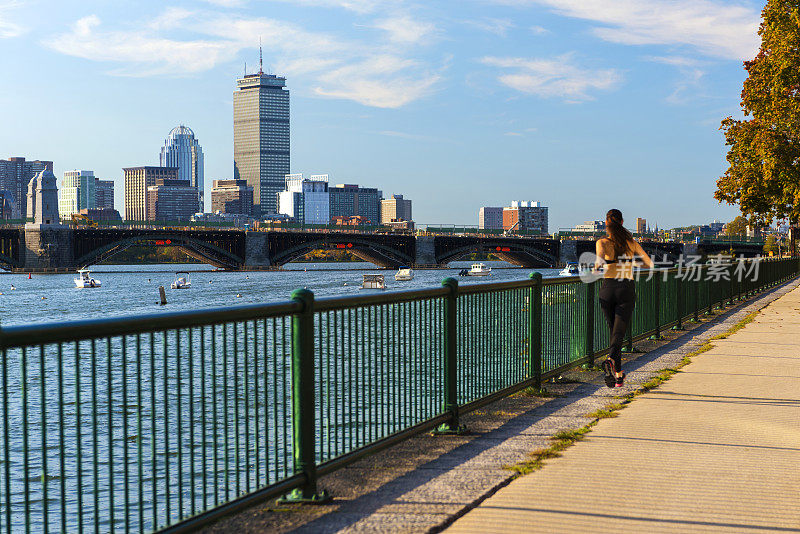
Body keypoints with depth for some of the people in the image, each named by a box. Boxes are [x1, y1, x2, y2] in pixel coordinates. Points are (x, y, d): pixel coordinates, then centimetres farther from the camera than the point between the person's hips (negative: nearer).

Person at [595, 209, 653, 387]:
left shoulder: (602, 242, 0)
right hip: (627, 289, -1)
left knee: (614, 331, 15)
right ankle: (611, 360, -39)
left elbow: (600, 258, -22)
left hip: (607, 288, 1)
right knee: (619, 332, -9)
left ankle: (618, 374, 17)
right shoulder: (632, 242, 7)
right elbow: (650, 264, 11)